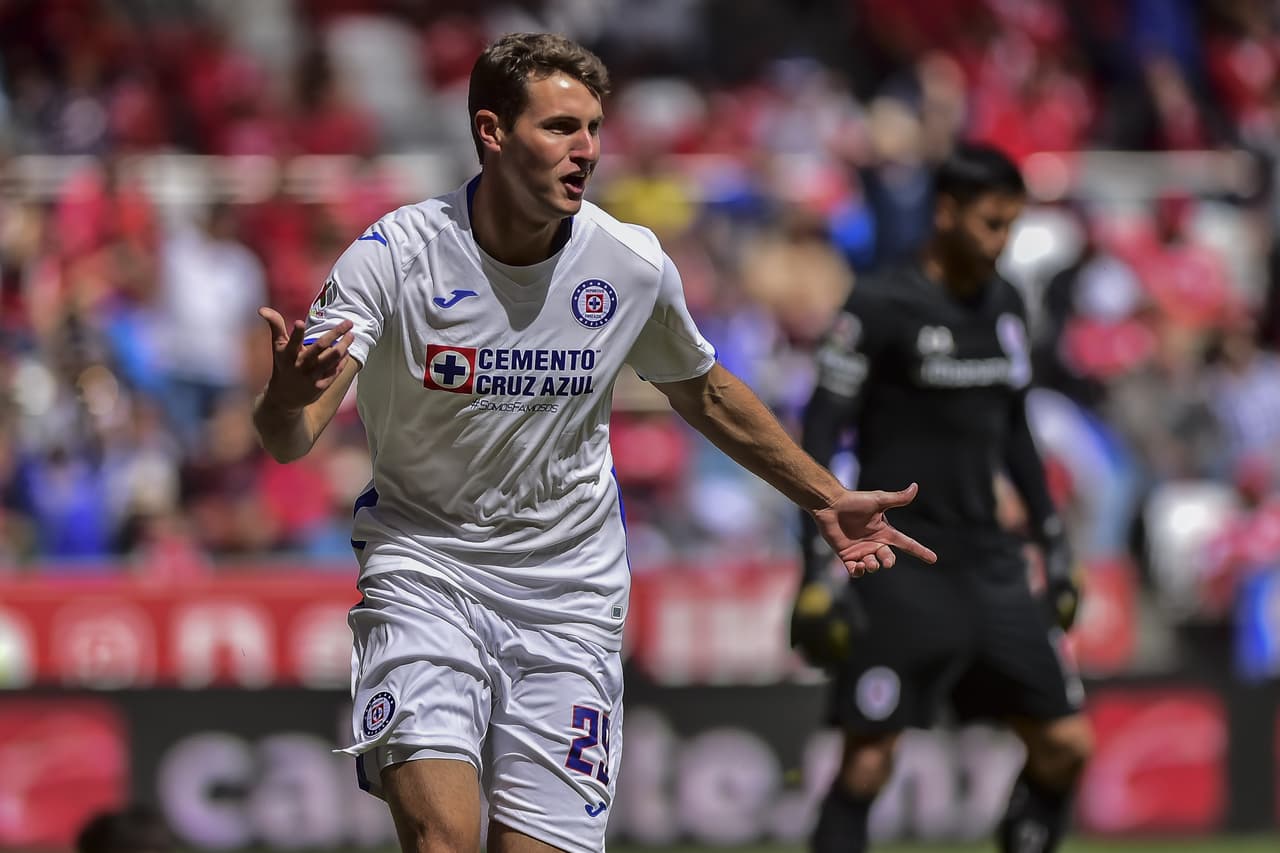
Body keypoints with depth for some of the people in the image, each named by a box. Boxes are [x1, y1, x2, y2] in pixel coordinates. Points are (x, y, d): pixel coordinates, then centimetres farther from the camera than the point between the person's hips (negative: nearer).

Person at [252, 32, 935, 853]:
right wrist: (289, 395, -46)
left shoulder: (635, 267, -5)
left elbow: (703, 392, 17)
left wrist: (827, 499, 19)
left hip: (567, 599, 3)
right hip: (423, 565, -3)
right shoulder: (395, 254, -14)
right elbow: (289, 440, -22)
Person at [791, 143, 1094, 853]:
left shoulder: (1005, 306, 12)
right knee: (867, 762, -9)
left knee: (1066, 743, 3)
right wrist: (818, 571, -16)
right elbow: (818, 439, -10)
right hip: (901, 573, -7)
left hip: (991, 566, 7)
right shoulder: (881, 308, -9)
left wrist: (1053, 541, 20)